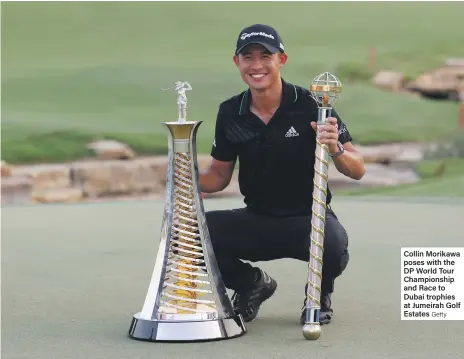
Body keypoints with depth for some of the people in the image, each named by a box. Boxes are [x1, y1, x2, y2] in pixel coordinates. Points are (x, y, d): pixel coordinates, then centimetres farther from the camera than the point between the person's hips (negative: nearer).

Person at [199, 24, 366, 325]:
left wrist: (335, 150, -35)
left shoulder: (311, 105, -13)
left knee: (334, 245, -37)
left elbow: (358, 170, -13)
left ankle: (320, 294, 4)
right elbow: (219, 175, 10)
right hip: (256, 220, 3)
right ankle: (252, 284, 10)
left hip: (310, 218, -3)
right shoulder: (230, 113, -1)